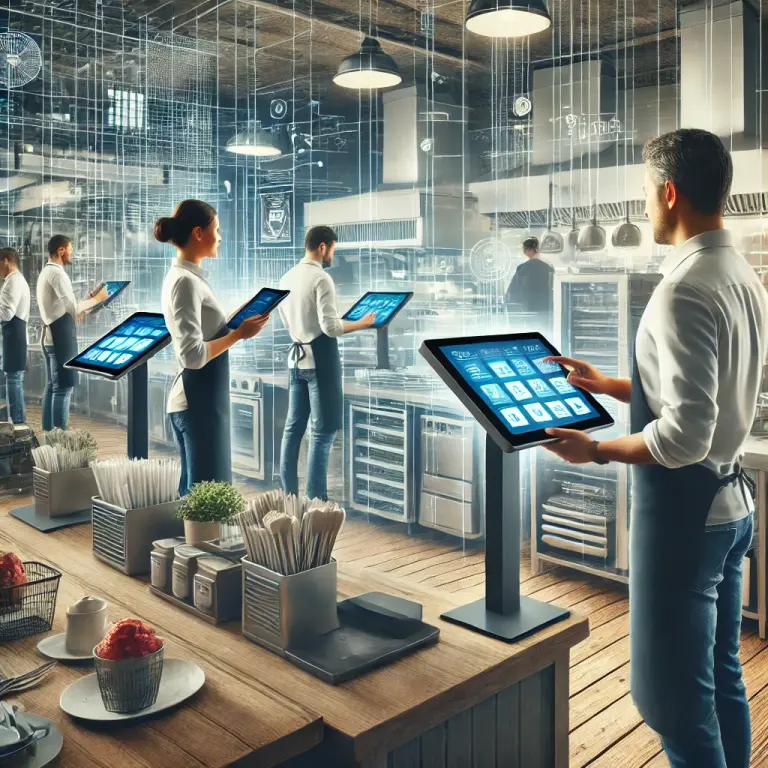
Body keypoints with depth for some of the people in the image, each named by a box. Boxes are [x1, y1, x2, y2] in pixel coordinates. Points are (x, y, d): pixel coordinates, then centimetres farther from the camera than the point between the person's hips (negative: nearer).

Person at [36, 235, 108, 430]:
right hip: (61, 335, -10)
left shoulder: (45, 272, 18)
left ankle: (49, 431, 15)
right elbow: (73, 307, -21)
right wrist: (97, 299, -9)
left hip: (51, 334, 10)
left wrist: (88, 298, 12)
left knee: (52, 385, 11)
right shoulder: (57, 273, -13)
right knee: (63, 386, -8)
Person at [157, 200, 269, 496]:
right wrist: (240, 333, -17)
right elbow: (193, 355, -24)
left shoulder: (182, 276, 12)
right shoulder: (186, 281, -17)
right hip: (199, 400, -10)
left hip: (198, 398, 10)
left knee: (194, 488, 16)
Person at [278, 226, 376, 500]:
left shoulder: (286, 278, 9)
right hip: (320, 359, -8)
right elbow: (330, 327, -19)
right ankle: (316, 500, 1)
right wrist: (362, 323, -8)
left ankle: (288, 495, 20)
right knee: (323, 432, -1)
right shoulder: (321, 278, -14)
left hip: (297, 357, 8)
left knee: (293, 427, 13)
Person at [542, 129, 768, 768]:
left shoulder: (686, 289, -22)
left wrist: (594, 450, -13)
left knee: (676, 696, 5)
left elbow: (686, 433, -27)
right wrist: (608, 385, 17)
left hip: (684, 508, -10)